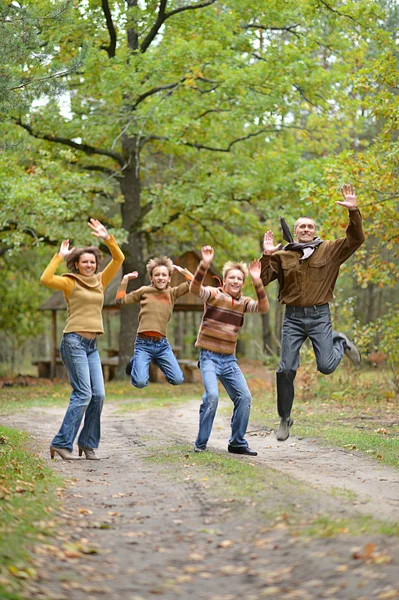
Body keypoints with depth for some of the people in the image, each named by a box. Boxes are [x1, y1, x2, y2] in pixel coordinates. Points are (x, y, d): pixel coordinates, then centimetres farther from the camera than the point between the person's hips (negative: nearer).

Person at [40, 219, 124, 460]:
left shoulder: (100, 281, 15)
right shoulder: (70, 282, -2)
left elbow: (119, 259, 12)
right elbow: (46, 279, -19)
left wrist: (107, 238, 2)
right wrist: (59, 256, -13)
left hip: (92, 345, 7)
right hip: (74, 341, -7)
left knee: (98, 395, -1)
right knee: (83, 394, -14)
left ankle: (88, 444, 8)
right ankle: (62, 443, -10)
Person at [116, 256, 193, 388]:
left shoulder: (172, 293, 11)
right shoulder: (144, 291, 7)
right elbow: (120, 300, 8)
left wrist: (181, 270, 9)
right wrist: (125, 279, 6)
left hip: (162, 344, 3)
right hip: (144, 343, -3)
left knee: (177, 380, -6)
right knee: (140, 382, -19)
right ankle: (135, 363, 17)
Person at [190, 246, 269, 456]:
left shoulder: (243, 303, 10)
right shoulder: (214, 295, -5)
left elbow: (264, 307, -7)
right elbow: (195, 288, -25)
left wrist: (257, 282, -18)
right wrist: (205, 264, -40)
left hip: (229, 359, 6)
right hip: (209, 357, -6)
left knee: (244, 397, 0)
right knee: (212, 396, -22)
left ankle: (237, 443, 15)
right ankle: (200, 444, -9)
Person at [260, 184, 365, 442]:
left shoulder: (330, 251, 4)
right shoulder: (283, 256, 6)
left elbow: (356, 239, -7)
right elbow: (263, 279, 1)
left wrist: (354, 212, -18)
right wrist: (267, 255, -12)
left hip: (319, 316, -1)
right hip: (293, 317, 1)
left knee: (326, 366, -9)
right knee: (286, 369, -4)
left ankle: (340, 342, 27)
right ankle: (285, 419, 12)